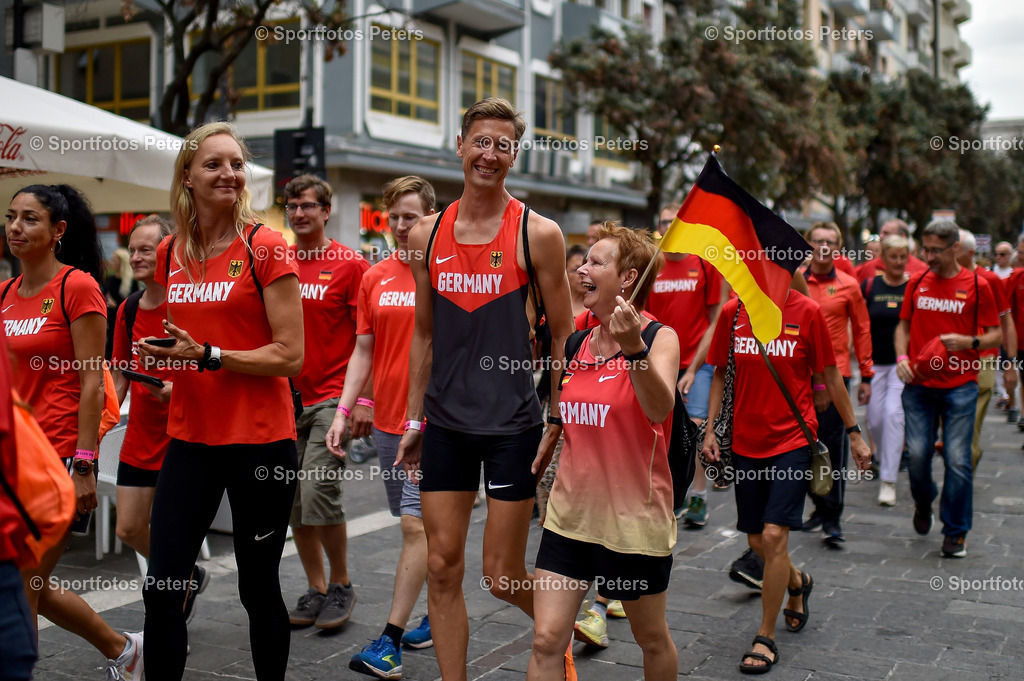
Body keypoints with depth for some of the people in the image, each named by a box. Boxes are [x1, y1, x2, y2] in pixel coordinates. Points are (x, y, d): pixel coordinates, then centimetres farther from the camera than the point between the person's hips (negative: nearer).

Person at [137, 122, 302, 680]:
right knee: (160, 588, 3)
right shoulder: (171, 253, 9)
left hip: (260, 440, -5)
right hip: (190, 439, 5)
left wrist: (208, 355, -19)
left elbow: (290, 356, -12)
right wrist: (163, 358, 3)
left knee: (258, 587, 8)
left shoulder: (265, 248, -8)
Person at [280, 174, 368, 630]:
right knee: (292, 500, 8)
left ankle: (342, 585, 7)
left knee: (319, 491, -14)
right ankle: (316, 588, 22)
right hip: (287, 396, 6)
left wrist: (364, 399, -13)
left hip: (333, 396, -6)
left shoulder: (350, 265, -4)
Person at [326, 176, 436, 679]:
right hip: (387, 420, 5)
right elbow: (363, 350, 11)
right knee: (422, 525, 14)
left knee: (416, 525, -8)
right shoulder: (375, 278, 8)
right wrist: (343, 412, 3)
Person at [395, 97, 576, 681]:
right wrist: (414, 419, 12)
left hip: (512, 424, -4)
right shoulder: (427, 235, 6)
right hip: (446, 423, 4)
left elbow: (564, 337, -2)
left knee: (504, 576, 3)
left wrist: (558, 423, -6)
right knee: (442, 568, 5)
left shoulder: (537, 234, -5)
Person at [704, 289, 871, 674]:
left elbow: (829, 375, 1)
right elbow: (720, 373, 10)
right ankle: (796, 583, 45)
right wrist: (711, 429, 3)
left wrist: (854, 433, 5)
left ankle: (765, 639, 4)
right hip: (746, 441, 4)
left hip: (793, 440, -3)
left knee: (774, 534, -12)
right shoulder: (732, 312, 1)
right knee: (756, 540, 11)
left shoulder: (807, 312, -6)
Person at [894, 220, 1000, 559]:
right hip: (919, 383, 2)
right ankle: (923, 502, 29)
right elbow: (904, 326, 17)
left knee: (957, 458, -3)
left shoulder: (977, 286, 0)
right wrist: (902, 357, 0)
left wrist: (968, 342, -17)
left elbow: (995, 334, 3)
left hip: (960, 385, -2)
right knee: (917, 452, -3)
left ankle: (956, 532, 11)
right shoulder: (916, 283, 9)